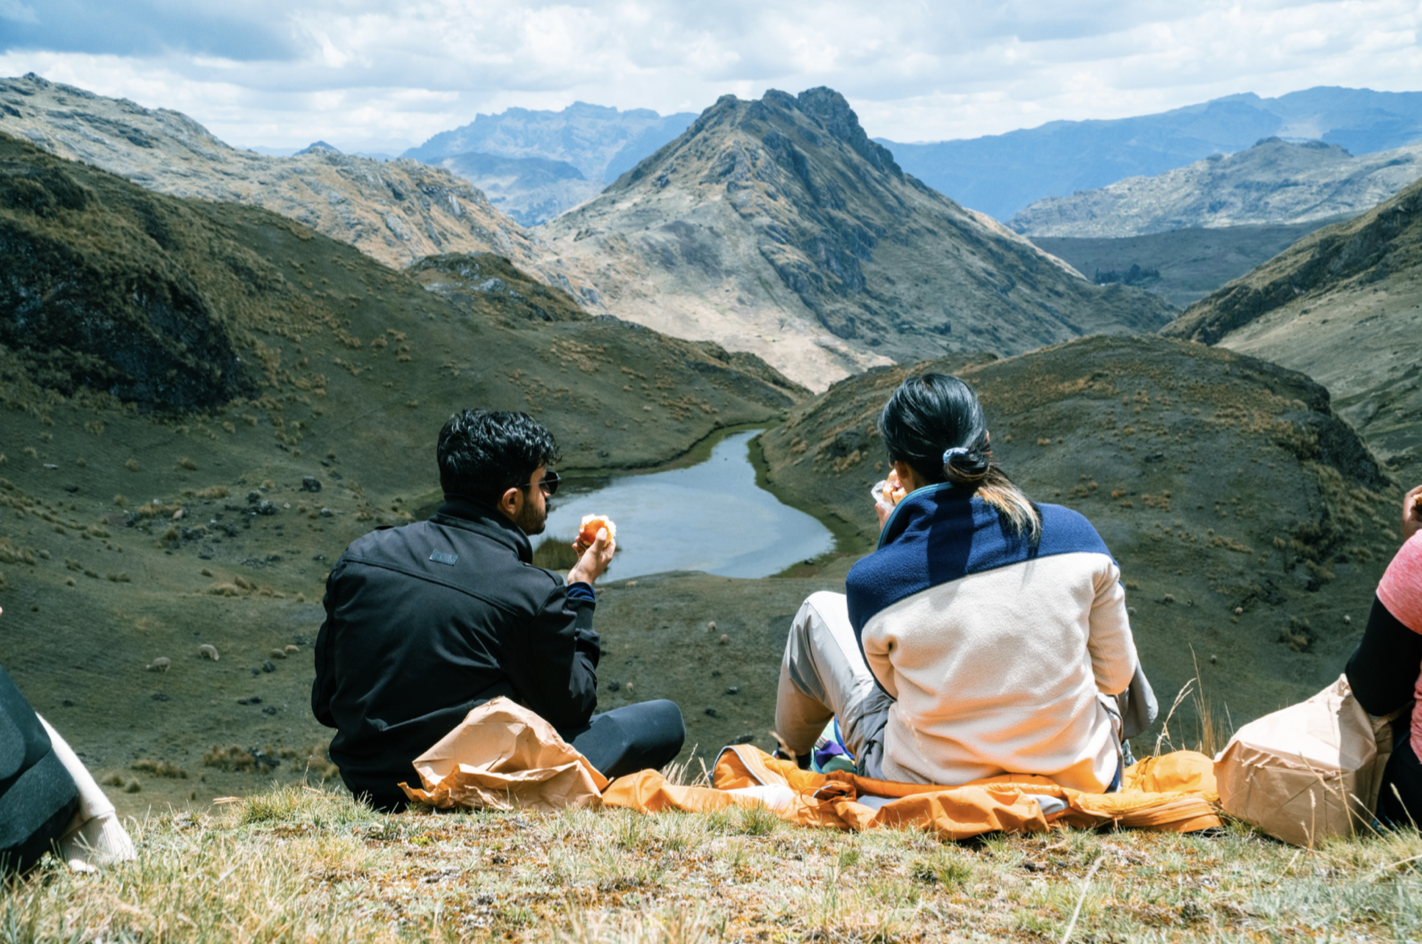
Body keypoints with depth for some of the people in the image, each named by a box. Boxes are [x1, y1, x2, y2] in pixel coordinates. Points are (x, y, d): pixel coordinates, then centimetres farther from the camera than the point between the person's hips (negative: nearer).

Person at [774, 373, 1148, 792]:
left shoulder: (872, 582, -22)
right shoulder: (1074, 534, -16)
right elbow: (1116, 676, -3)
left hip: (934, 796, -1)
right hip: (1081, 782, 2)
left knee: (820, 612, 18)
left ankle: (790, 759, 46)